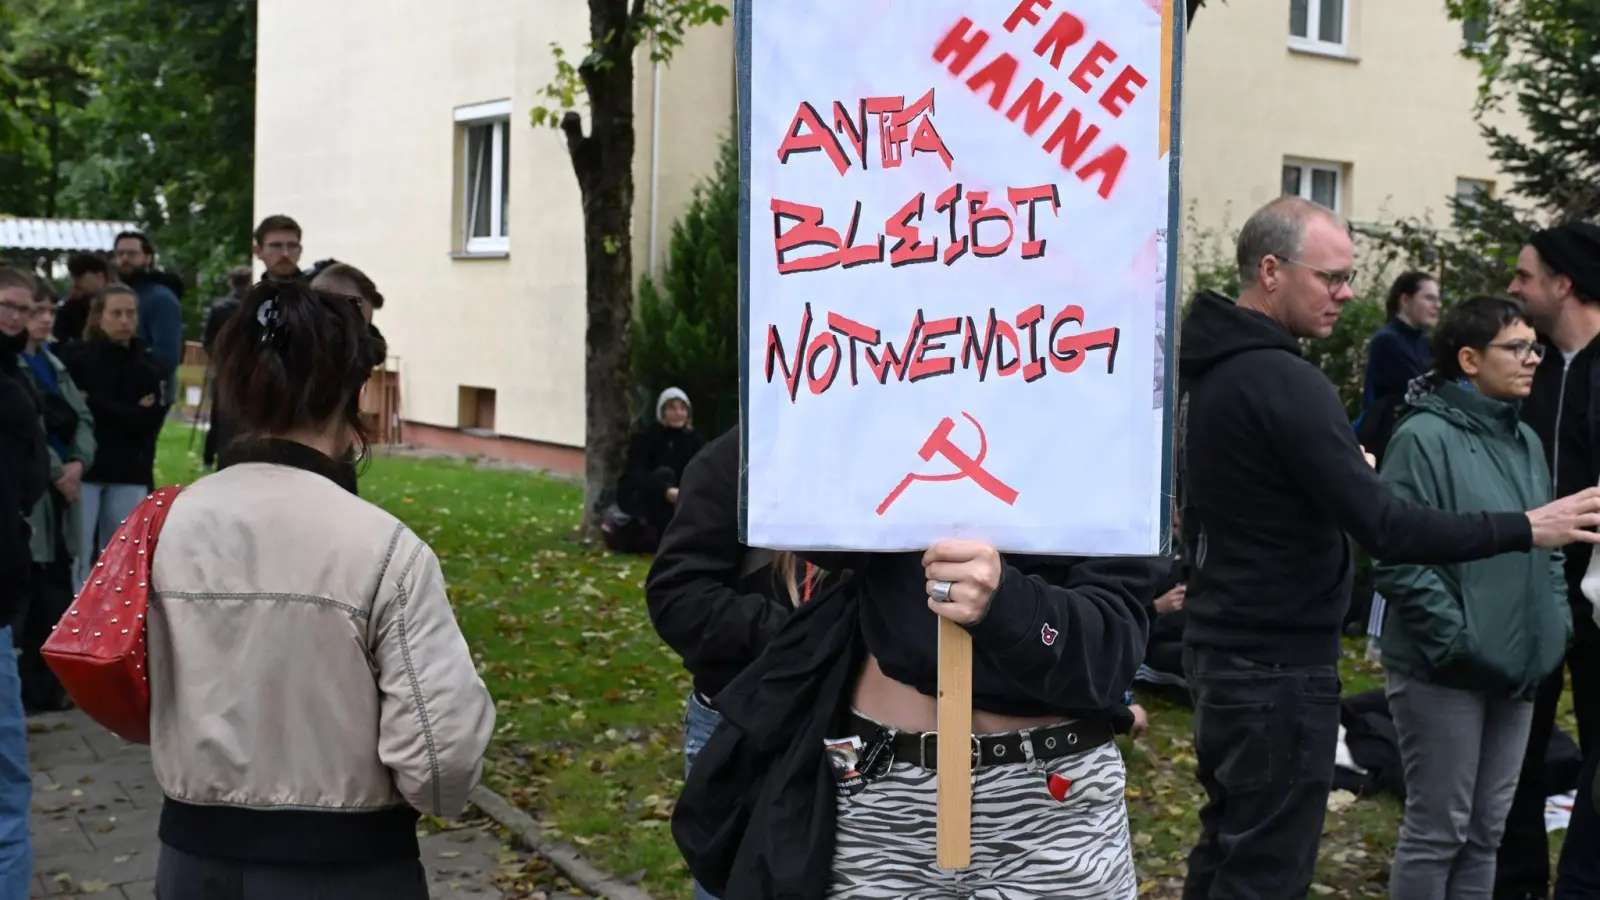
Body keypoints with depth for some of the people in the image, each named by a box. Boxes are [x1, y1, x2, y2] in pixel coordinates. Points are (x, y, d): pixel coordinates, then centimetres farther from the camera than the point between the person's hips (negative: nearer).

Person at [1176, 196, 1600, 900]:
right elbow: (1388, 530, -25)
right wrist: (1527, 529, -16)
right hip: (1279, 663, -10)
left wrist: (1346, 473, 23)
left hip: (1220, 644, 10)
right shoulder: (1284, 383, -22)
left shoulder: (1205, 363, 7)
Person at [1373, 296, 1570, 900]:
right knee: (1437, 829, 2)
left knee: (1487, 829, 14)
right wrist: (1455, 639, -19)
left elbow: (1550, 547, 19)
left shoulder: (1526, 441, 11)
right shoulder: (1425, 437, -14)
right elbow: (1398, 559, -19)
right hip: (1444, 670, -7)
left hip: (1517, 667, 7)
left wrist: (1557, 624, 6)